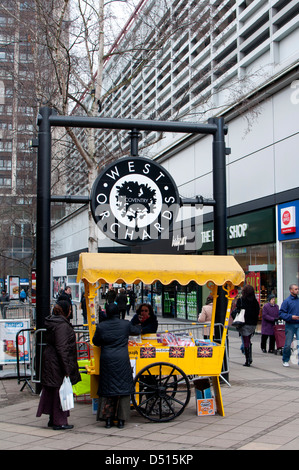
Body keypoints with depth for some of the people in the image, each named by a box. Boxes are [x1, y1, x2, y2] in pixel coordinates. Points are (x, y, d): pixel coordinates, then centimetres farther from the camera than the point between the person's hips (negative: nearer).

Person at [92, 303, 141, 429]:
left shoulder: (101, 326, -3)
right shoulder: (125, 324, -3)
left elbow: (95, 342, 7)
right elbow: (137, 331, 15)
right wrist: (139, 328, 38)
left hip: (107, 360, 1)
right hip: (122, 360, -1)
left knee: (107, 389, 9)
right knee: (123, 388, 6)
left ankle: (108, 419, 9)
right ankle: (121, 420, 7)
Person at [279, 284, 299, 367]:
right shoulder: (286, 301, -4)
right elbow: (281, 314, -6)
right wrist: (291, 316, -17)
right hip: (290, 325, -3)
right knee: (288, 344, 4)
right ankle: (285, 360, 21)